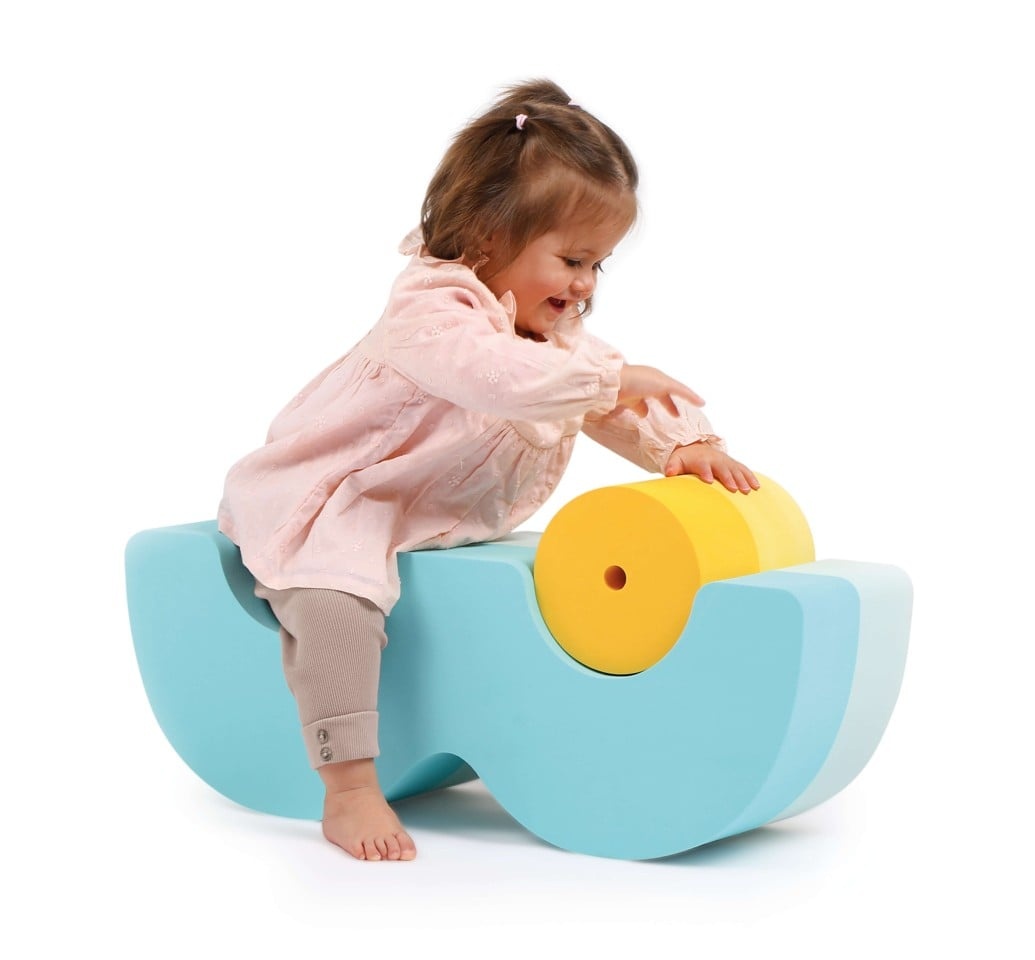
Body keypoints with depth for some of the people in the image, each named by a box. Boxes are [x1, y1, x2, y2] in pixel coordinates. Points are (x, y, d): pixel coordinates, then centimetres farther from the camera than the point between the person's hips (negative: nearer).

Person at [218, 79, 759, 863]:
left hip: (448, 519, 9)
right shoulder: (431, 313, -24)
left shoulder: (557, 331, 7)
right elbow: (493, 375, -44)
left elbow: (621, 408, 3)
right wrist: (611, 378, -39)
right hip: (332, 503, -9)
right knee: (336, 599, -35)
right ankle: (349, 788, -32)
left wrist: (685, 445, -17)